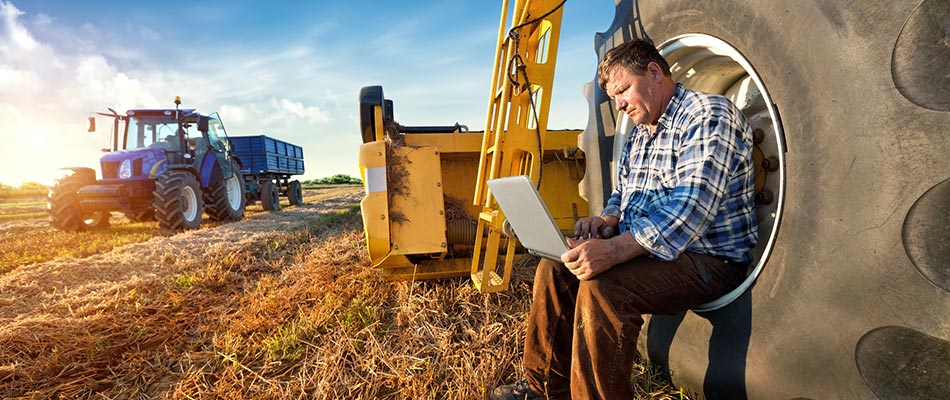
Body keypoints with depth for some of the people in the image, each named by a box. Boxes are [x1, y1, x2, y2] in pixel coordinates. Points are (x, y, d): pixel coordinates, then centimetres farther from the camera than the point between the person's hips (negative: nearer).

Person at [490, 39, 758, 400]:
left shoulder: (709, 116, -14)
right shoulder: (639, 134, 15)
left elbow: (691, 209, -27)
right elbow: (622, 193, 22)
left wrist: (615, 250, -37)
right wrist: (609, 219, -3)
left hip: (708, 259, -9)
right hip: (640, 247, 9)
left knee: (601, 287, -31)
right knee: (555, 268, 0)